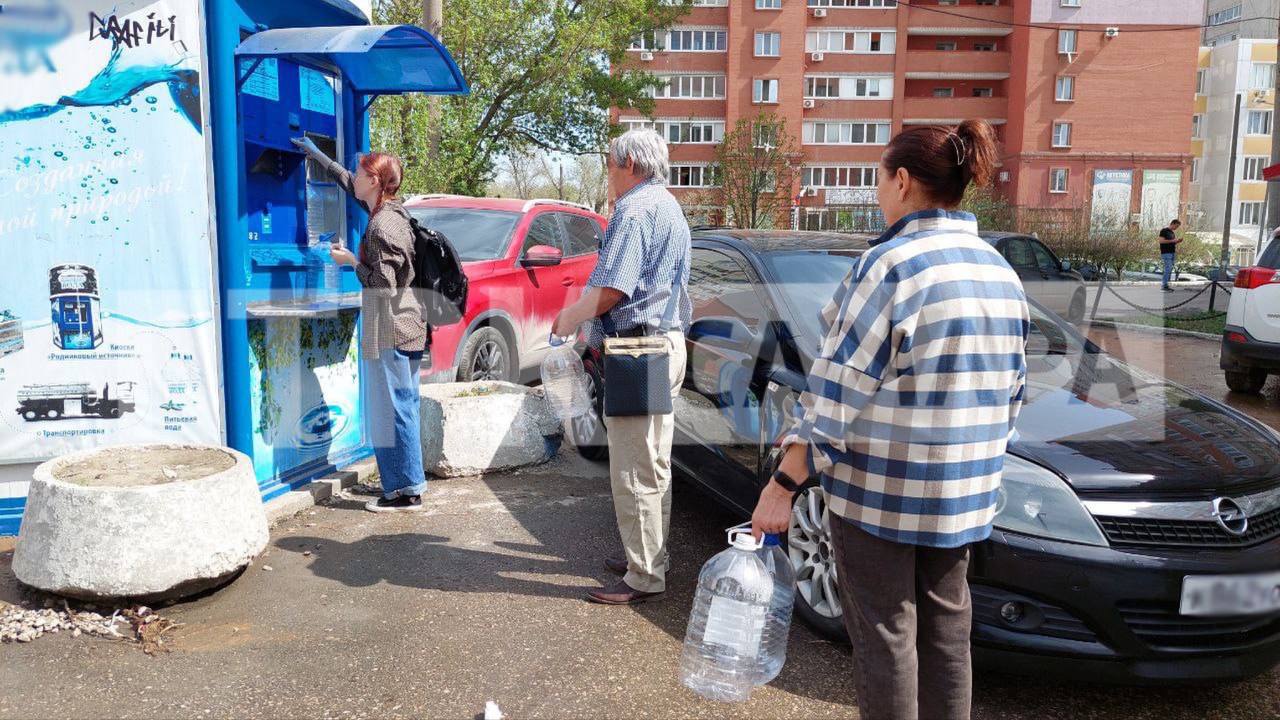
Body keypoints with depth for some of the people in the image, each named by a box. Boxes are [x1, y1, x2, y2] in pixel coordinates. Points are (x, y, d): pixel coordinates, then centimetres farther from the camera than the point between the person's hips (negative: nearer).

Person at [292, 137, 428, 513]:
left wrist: (350, 261, -6)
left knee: (393, 409, -6)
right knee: (402, 407, 14)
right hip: (402, 326, 10)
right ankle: (409, 483, 22)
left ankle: (405, 491, -1)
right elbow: (347, 183, 31)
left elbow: (384, 281, -19)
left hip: (390, 329, -10)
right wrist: (317, 154, 39)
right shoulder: (386, 213, 14)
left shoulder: (384, 224, -15)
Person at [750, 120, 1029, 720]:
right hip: (966, 493, 8)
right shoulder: (1000, 272, 9)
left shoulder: (892, 264, -16)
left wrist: (784, 483, -15)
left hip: (881, 488, -8)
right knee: (945, 629, 18)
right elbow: (1011, 392, 15)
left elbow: (839, 393, -20)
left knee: (885, 634, 5)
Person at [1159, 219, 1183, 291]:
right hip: (1166, 253, -9)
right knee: (1168, 269, -14)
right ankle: (1164, 285, -11)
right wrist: (1172, 240, -17)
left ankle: (1166, 285, 9)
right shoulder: (1164, 231, -5)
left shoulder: (1173, 233, 20)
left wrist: (1177, 241, 7)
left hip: (1172, 253, 9)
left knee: (1170, 269, 7)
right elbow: (1161, 241, -16)